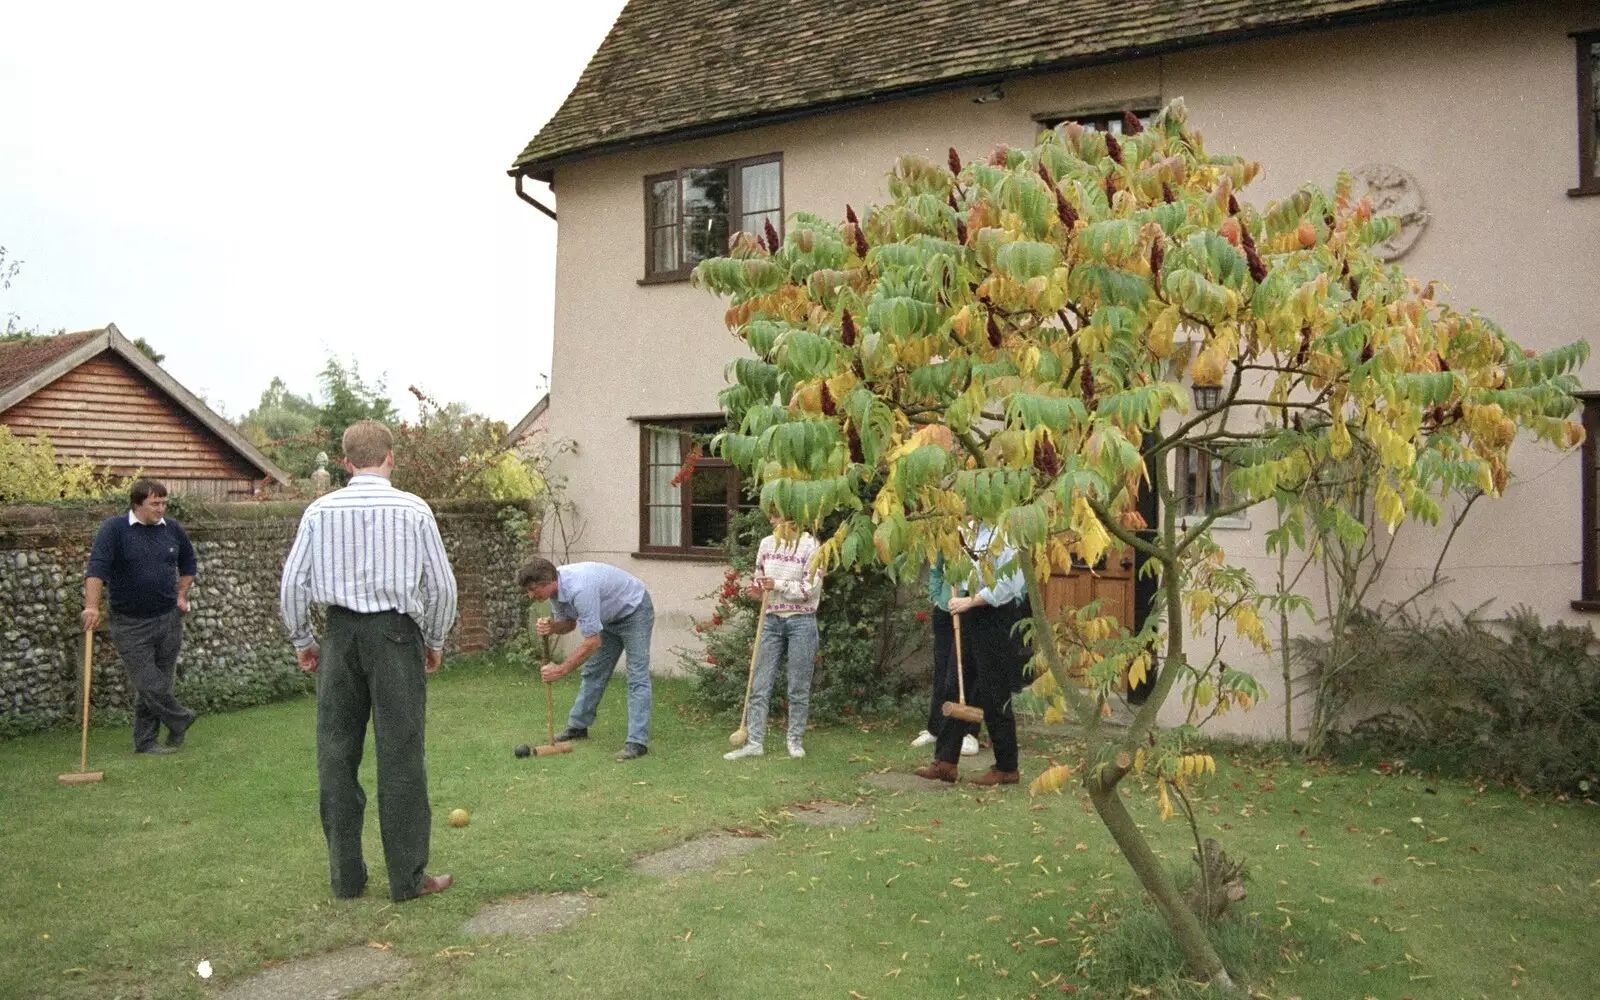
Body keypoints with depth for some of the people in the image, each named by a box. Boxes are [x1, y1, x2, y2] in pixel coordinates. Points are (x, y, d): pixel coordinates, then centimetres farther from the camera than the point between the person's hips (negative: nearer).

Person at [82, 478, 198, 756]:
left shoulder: (173, 529, 5)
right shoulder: (114, 528, -9)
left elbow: (188, 563, 22)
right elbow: (97, 566, -20)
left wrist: (181, 595, 13)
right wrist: (92, 606, -32)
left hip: (169, 619, 4)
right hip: (130, 624, -4)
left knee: (161, 683, 7)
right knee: (148, 685, -6)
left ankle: (145, 742, 18)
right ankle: (181, 719, 19)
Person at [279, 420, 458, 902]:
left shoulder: (319, 510, 2)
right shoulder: (413, 509, -4)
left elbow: (291, 584, 3)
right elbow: (442, 585, -2)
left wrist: (302, 641, 16)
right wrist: (434, 641, 12)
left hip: (340, 633, 3)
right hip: (396, 632, -3)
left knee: (336, 754, 11)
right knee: (400, 756, 2)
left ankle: (346, 876, 18)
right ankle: (407, 878, 7)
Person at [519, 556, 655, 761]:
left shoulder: (579, 589, -38)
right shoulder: (555, 587, -11)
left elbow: (593, 642, -34)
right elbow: (568, 623, 5)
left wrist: (561, 670, -26)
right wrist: (551, 626, -18)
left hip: (634, 610, -9)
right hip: (610, 617, 9)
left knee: (637, 676, -14)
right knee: (593, 672, 14)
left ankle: (638, 741, -16)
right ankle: (578, 726, 27)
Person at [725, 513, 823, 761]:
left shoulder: (810, 545, -8)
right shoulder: (766, 544, 7)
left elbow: (811, 589, -12)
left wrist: (778, 585, -16)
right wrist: (759, 590, -2)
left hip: (801, 622, -4)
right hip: (771, 621, 5)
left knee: (799, 687, 5)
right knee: (759, 686, 2)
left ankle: (795, 740, 18)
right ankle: (754, 742, 7)